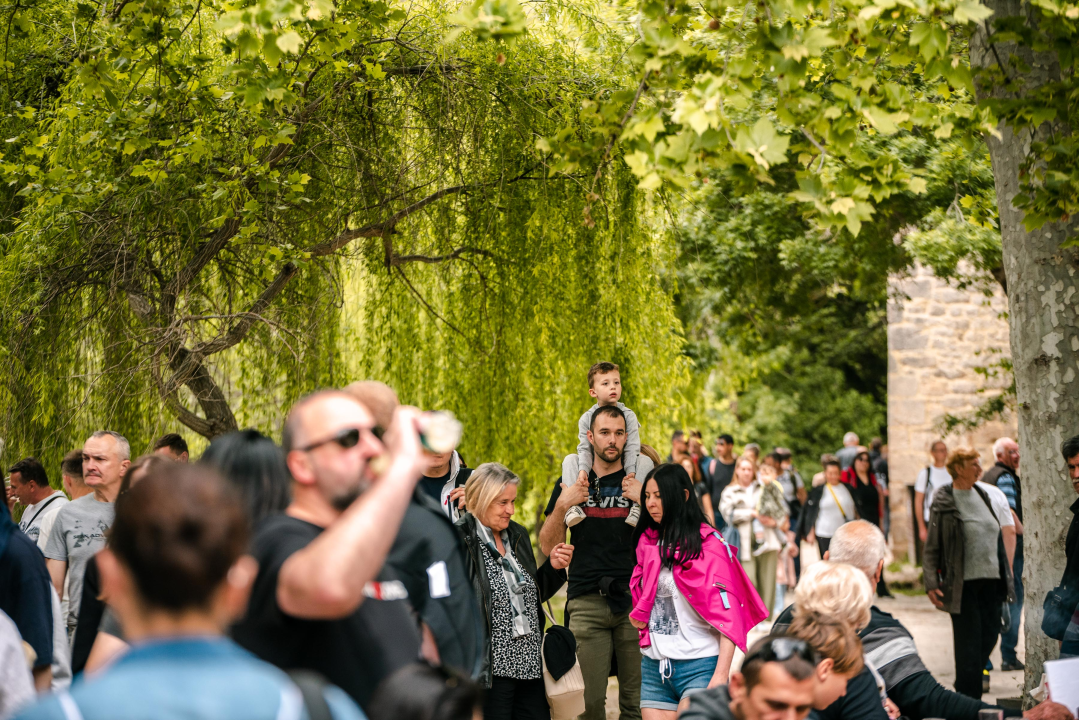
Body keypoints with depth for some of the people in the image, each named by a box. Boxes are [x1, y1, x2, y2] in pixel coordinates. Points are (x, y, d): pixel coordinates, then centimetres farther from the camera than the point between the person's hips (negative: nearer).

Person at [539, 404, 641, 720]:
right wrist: (562, 506, -4)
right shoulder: (572, 486, 12)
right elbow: (548, 546, 11)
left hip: (634, 600, 0)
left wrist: (645, 501, -7)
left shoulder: (640, 483, 10)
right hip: (586, 602, 0)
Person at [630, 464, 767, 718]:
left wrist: (721, 674, -18)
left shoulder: (709, 544, -6)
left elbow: (728, 613, -11)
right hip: (654, 666, 6)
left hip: (699, 666, -6)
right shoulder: (648, 542, 11)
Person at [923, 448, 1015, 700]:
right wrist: (931, 583, -16)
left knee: (989, 635, 10)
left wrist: (1005, 574, 17)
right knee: (969, 642, -4)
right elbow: (932, 547, -8)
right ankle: (968, 700, 4)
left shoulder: (982, 495, 12)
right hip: (963, 584, -6)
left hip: (989, 580, 6)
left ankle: (967, 686, 29)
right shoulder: (943, 501, -7)